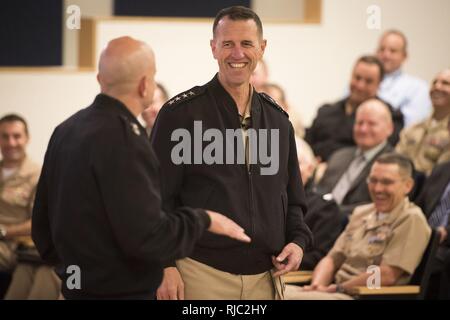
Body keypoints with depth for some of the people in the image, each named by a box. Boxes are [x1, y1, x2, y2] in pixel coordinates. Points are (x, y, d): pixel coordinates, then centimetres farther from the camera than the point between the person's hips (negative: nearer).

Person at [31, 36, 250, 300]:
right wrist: (203, 219, -9)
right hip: (124, 291, -9)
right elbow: (147, 237, -24)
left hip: (76, 288, 9)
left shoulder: (66, 130, 7)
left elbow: (42, 222, 14)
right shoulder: (124, 137, -21)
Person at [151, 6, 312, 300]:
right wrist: (164, 265, -11)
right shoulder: (180, 114, -2)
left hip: (265, 277, 5)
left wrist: (299, 241, 2)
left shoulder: (277, 119, 13)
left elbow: (292, 198, 21)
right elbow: (159, 197, -4)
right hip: (202, 274, -4)